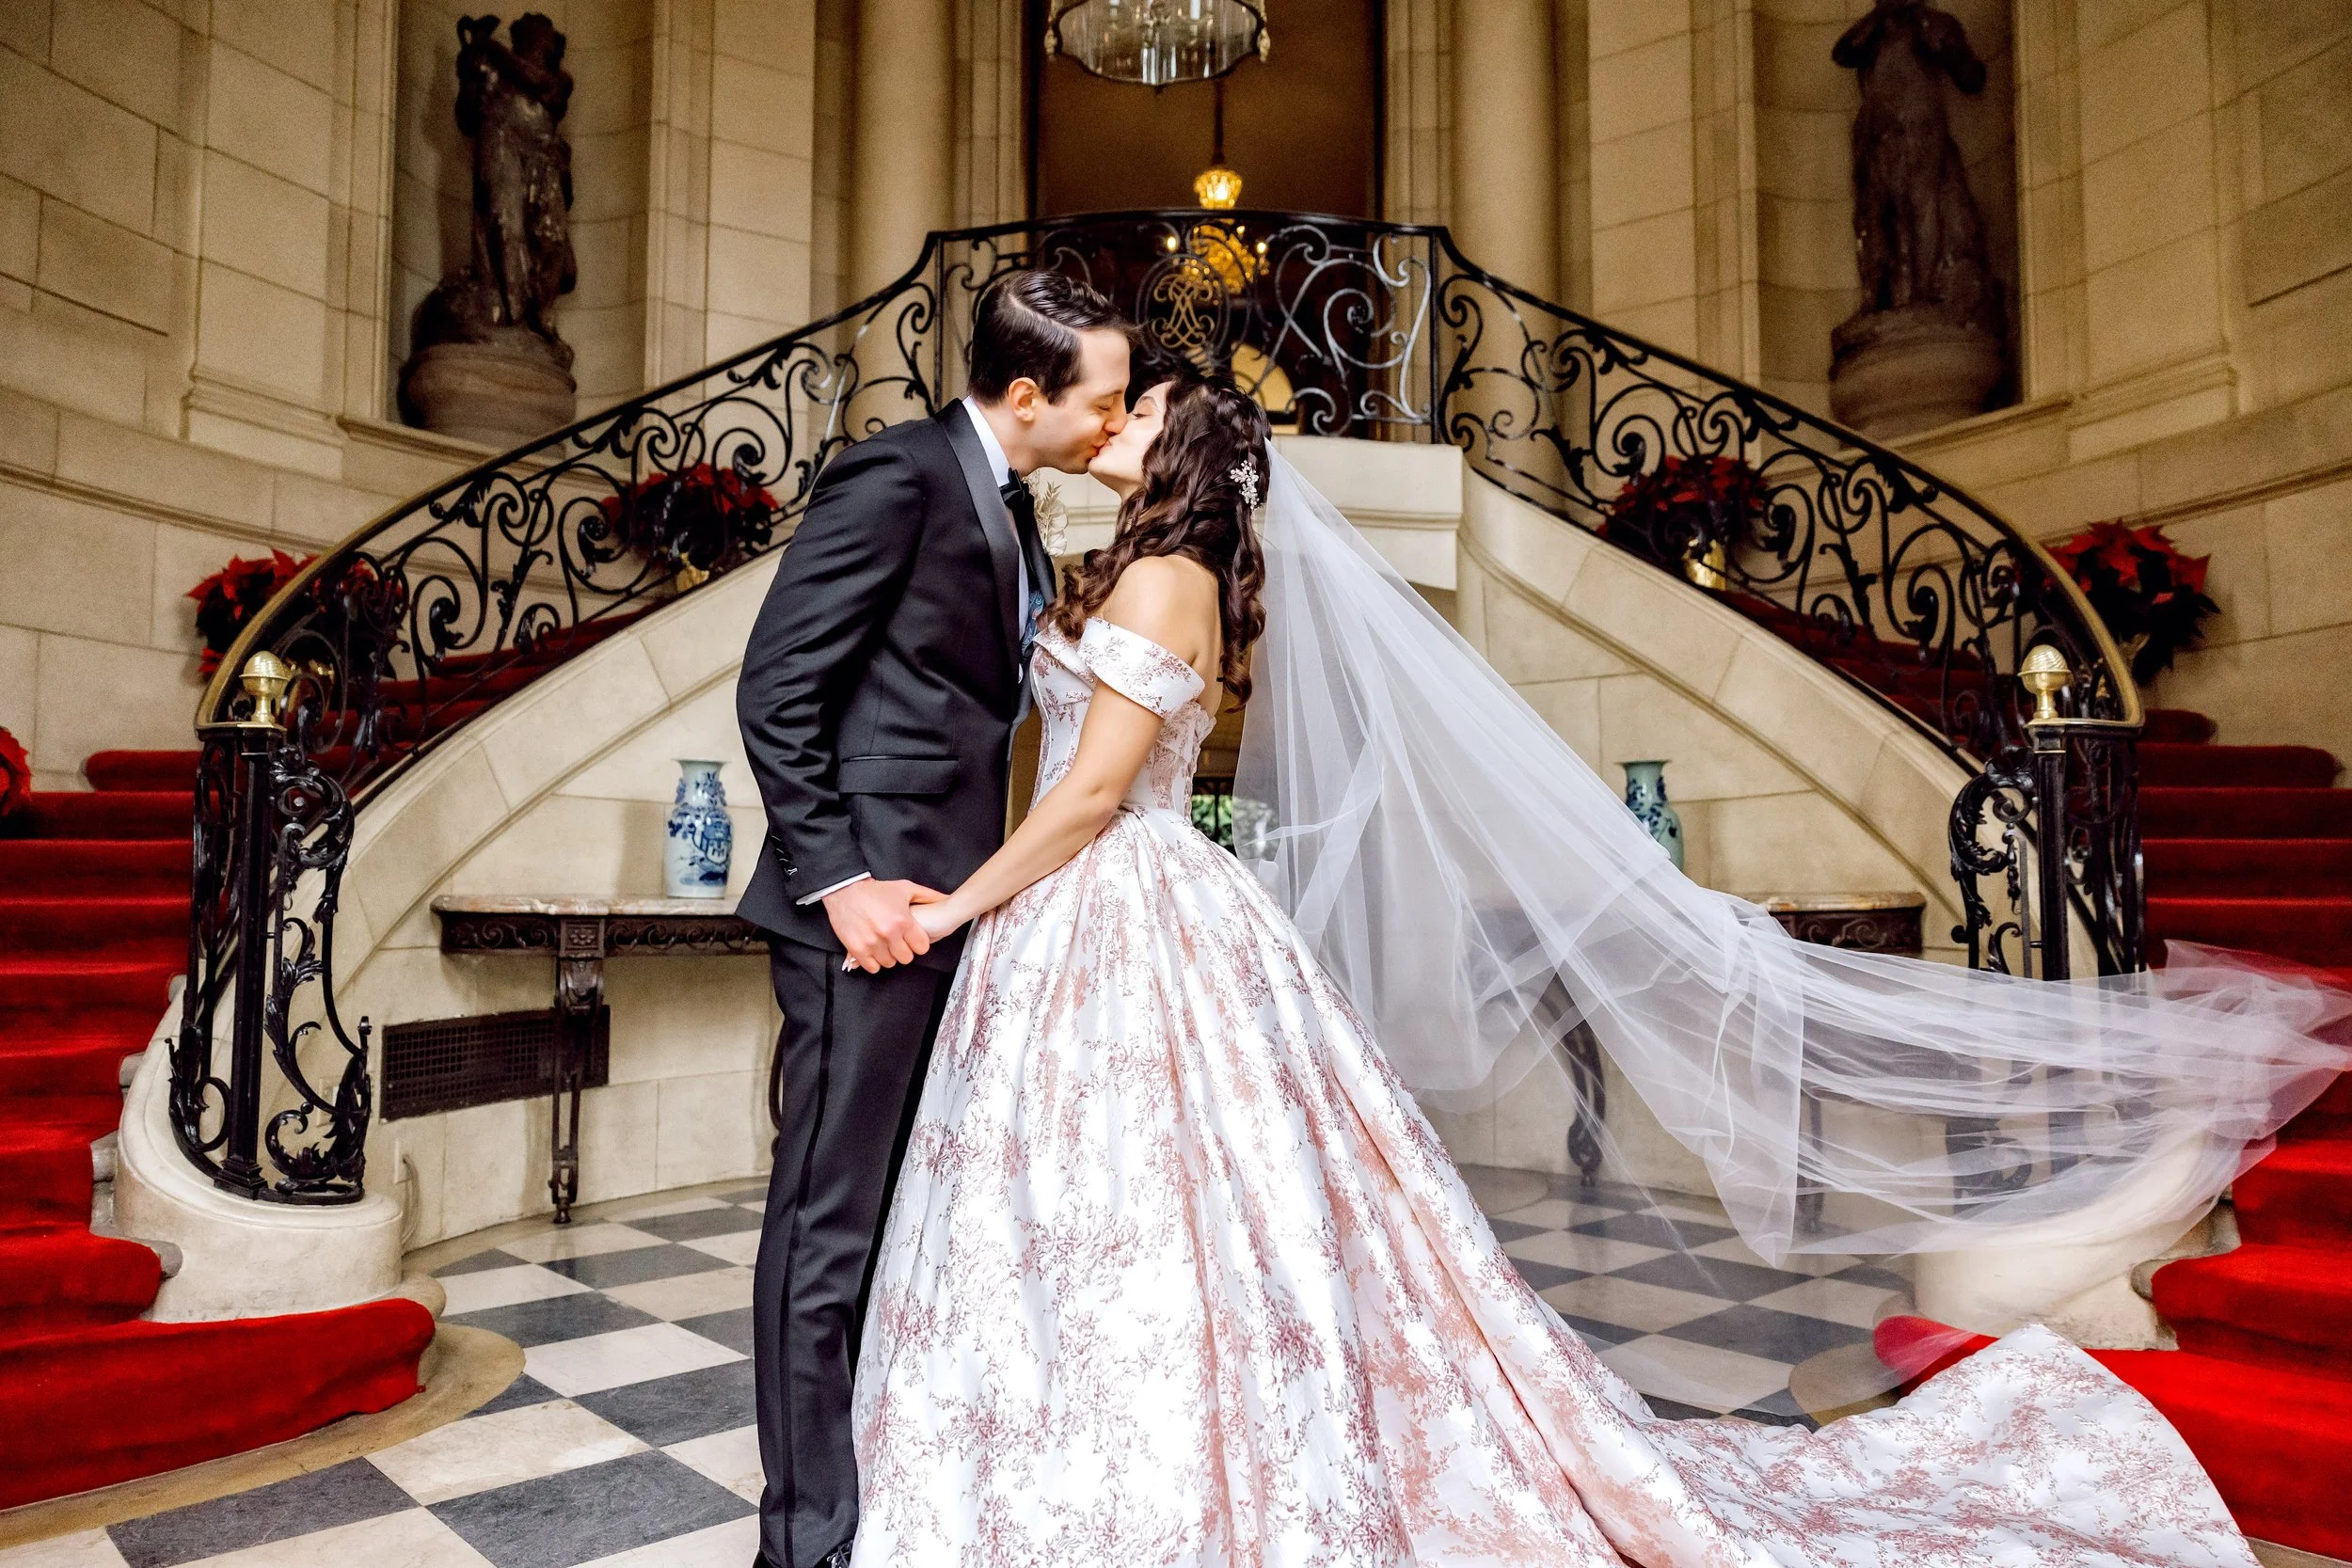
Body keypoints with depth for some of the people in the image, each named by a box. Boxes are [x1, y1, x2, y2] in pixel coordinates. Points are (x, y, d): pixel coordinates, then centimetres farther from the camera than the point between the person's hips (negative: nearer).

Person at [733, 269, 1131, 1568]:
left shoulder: (1008, 506, 16)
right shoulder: (896, 474, -11)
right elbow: (775, 690, -15)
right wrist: (840, 883, -18)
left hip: (952, 906, 9)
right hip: (871, 909, -9)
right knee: (830, 1230, 3)